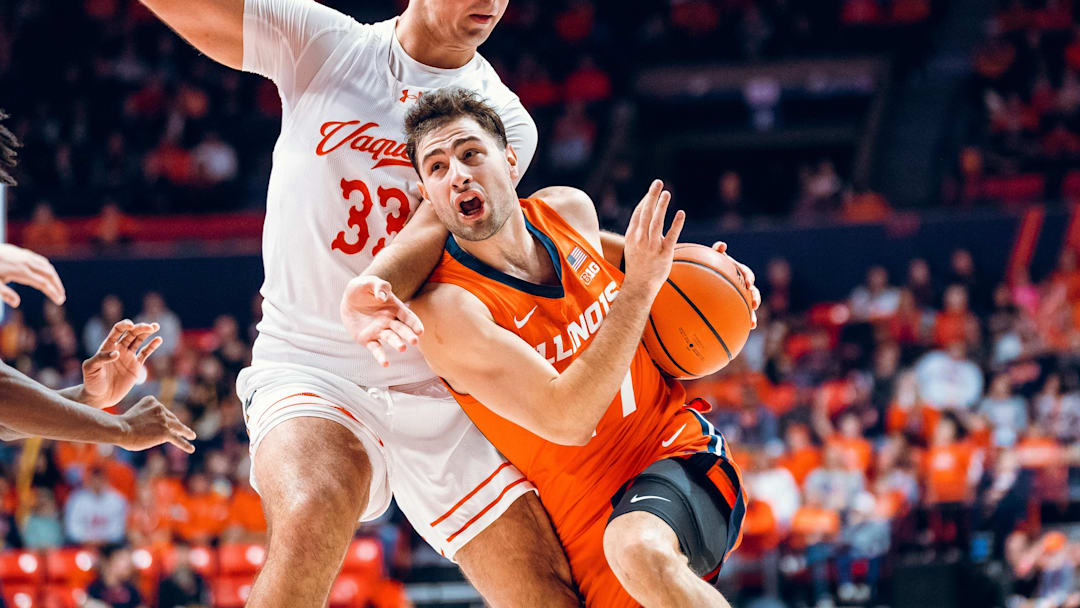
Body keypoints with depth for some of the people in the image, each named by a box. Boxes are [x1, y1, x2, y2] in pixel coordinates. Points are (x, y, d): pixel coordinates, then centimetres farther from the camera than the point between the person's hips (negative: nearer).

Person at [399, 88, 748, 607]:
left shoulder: (570, 209, 1)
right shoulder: (445, 308, -18)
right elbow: (565, 419, -26)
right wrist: (639, 286, -26)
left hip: (682, 452, 1)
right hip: (591, 520, -1)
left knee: (640, 548, -30)